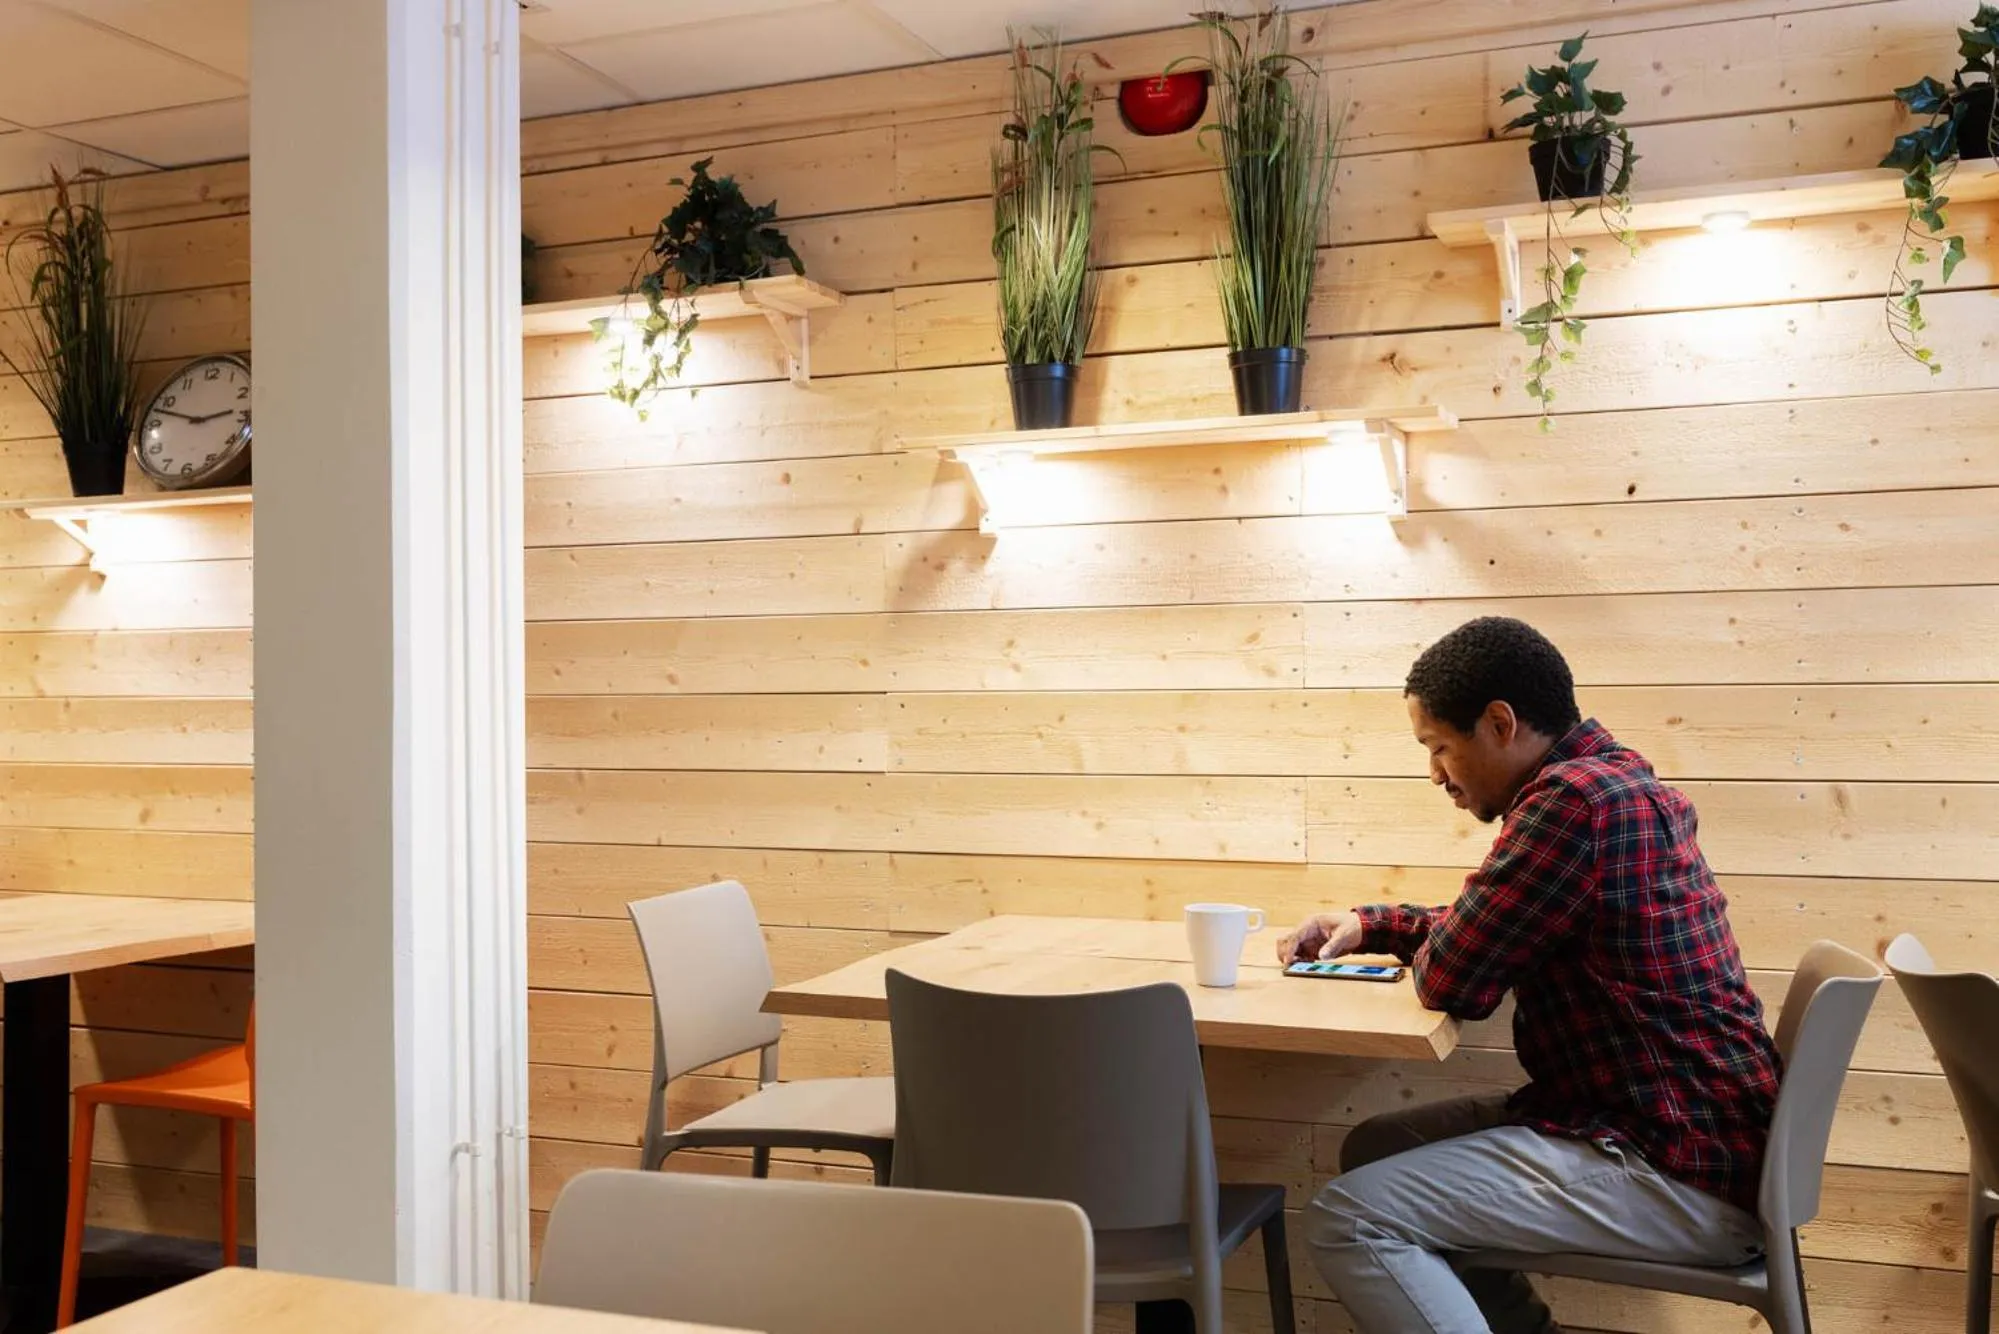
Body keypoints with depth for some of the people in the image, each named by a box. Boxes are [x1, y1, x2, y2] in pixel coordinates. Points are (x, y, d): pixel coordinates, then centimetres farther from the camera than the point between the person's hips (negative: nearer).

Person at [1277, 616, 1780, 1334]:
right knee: (1373, 1151, 16)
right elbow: (1486, 927, 25)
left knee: (1345, 1221, -16)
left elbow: (1451, 981, -17)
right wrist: (1368, 924, 16)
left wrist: (1434, 950, 4)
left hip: (1683, 1175, -11)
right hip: (1665, 1122, 11)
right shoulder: (1612, 778, 12)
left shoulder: (1576, 797, -21)